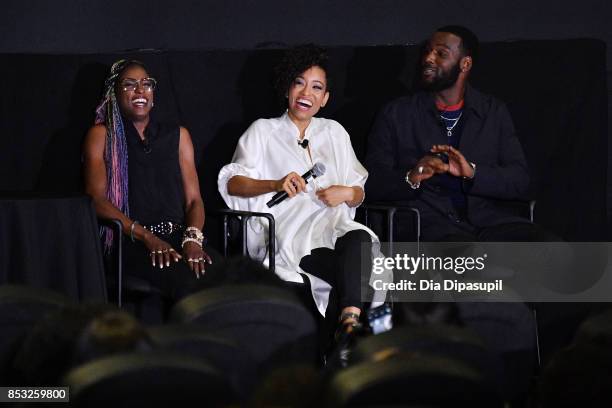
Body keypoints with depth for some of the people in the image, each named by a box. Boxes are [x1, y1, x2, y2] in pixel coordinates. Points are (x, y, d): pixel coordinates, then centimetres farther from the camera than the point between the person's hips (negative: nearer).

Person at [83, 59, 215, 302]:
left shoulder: (177, 136, 22)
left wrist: (193, 238, -9)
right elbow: (97, 199, -1)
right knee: (185, 280, -35)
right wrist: (147, 238, -14)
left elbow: (193, 199, 15)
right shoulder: (102, 135, 11)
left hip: (178, 236, 3)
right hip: (130, 243, -3)